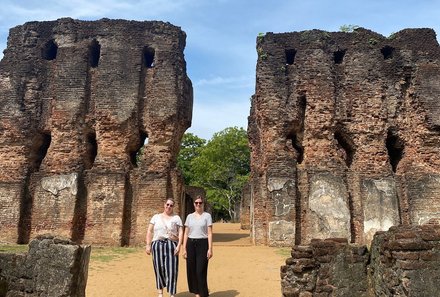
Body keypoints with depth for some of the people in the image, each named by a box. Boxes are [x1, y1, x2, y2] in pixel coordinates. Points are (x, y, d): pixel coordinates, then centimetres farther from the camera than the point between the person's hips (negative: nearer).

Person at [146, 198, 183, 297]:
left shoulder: (176, 218, 6)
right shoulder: (156, 217, 10)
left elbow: (180, 232, 0)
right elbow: (149, 231, 7)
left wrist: (179, 245, -11)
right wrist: (148, 245, -1)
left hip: (171, 245, -1)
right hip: (157, 245, 2)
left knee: (172, 269, -5)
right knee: (159, 268, 6)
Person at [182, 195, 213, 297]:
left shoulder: (207, 216, -1)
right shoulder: (189, 216, 8)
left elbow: (210, 233, -4)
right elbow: (186, 233, 9)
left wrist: (210, 249, -10)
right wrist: (184, 248, 4)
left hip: (202, 244, -3)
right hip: (191, 244, 3)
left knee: (201, 270, -4)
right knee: (191, 270, 5)